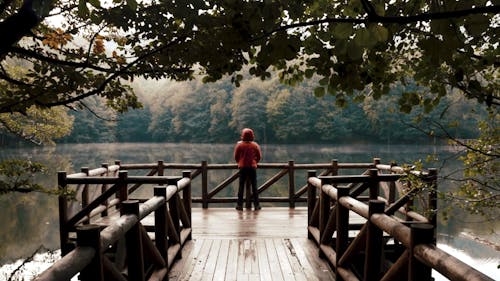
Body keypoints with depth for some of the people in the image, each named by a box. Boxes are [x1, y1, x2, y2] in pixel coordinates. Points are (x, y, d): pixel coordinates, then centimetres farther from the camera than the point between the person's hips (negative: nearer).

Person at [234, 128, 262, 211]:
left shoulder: (239, 145, -5)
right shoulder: (255, 145, -2)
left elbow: (236, 156, 1)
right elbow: (259, 156, 4)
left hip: (243, 167, 0)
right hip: (252, 167, 1)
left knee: (241, 186, 5)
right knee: (254, 186, 6)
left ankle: (240, 205, 4)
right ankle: (256, 205, 7)